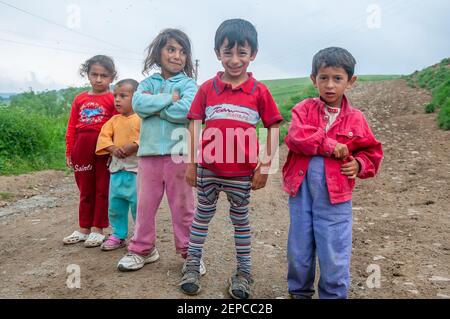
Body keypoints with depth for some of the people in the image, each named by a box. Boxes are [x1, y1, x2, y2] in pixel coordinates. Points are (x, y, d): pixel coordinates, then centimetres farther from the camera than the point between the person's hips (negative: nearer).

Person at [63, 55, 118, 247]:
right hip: (82, 150, 5)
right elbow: (71, 128, 10)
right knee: (85, 190, 13)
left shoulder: (113, 99, -3)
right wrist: (69, 152, 6)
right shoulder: (79, 99, 10)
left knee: (102, 190, 6)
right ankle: (84, 229, 25)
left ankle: (97, 229, 17)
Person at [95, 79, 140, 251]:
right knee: (115, 204, 13)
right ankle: (118, 235, 27)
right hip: (117, 168, 6)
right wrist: (114, 148, -11)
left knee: (138, 204, -1)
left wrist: (133, 147, -22)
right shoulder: (114, 120, 12)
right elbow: (104, 136, 6)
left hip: (136, 168, -6)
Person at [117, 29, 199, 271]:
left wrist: (154, 106, -8)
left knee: (182, 206, 6)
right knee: (145, 204, 11)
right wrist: (169, 98, -11)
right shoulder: (148, 83, 12)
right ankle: (142, 249, 27)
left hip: (179, 153, -3)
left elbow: (186, 110, -18)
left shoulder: (188, 84, 2)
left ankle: (189, 251, 21)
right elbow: (138, 103, -8)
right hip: (149, 153, 3)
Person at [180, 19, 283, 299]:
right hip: (209, 168, 1)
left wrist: (265, 166, -4)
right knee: (203, 215, 14)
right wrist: (191, 163, -1)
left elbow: (273, 128, 0)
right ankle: (193, 264, 28)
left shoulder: (260, 91, -3)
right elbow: (195, 125, 2)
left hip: (243, 171, -1)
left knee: (241, 219, 14)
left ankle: (244, 270, 26)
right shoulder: (207, 88, 0)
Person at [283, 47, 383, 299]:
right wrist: (329, 145, -19)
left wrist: (359, 165, -9)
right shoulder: (304, 109, 0)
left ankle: (334, 295, 26)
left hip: (335, 198, -1)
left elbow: (371, 152, 10)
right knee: (298, 252, 15)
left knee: (335, 259, 4)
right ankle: (299, 292, 38)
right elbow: (295, 138, -16)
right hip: (301, 194, 1)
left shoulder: (356, 118, 2)